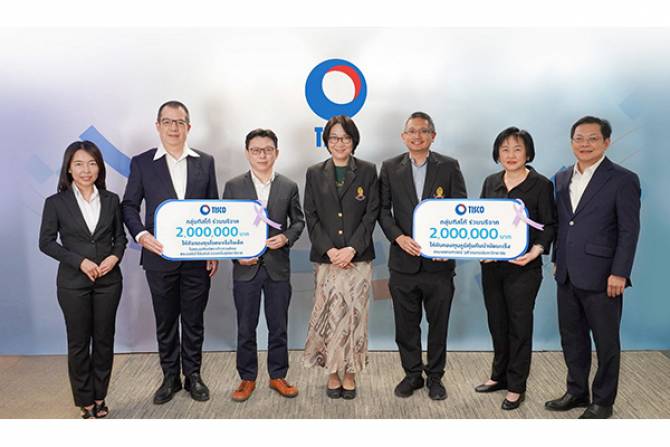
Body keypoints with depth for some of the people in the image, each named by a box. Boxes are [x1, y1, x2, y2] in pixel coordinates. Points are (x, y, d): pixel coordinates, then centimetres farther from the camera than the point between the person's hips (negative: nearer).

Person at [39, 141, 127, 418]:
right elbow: (46, 242, -4)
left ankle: (100, 396, 26)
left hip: (108, 280, 2)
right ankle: (85, 400, 22)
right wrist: (79, 261, -14)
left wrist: (115, 256, -12)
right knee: (79, 343, 8)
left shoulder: (111, 200, 3)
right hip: (73, 283, -2)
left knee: (104, 340, 10)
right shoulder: (56, 203, -4)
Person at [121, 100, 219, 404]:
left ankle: (193, 375, 26)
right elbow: (129, 205, 3)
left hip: (198, 257, 1)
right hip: (160, 257, -1)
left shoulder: (205, 162, 5)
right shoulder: (141, 163, 2)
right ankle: (170, 377, 26)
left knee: (194, 320, 10)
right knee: (165, 322, 11)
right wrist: (141, 234, -15)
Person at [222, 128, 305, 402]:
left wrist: (287, 237, -11)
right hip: (246, 268, 0)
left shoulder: (289, 187, 3)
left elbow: (298, 221, 9)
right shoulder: (233, 186, 1)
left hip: (278, 268, 1)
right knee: (246, 328, 8)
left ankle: (278, 376, 24)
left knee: (278, 327, 9)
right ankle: (247, 379, 22)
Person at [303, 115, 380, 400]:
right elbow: (311, 216, 4)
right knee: (329, 314, 0)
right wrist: (329, 250, -9)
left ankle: (350, 373, 13)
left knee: (354, 314, 0)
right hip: (326, 257, 1)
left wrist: (352, 248, -11)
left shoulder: (367, 172, 5)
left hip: (358, 257, -1)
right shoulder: (315, 174, 9)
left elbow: (371, 214, 0)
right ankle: (333, 372, 13)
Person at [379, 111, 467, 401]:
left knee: (438, 323, 9)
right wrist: (398, 237, -13)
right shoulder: (390, 168, 5)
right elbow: (383, 209, 2)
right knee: (406, 324, 10)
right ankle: (412, 374, 27)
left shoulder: (449, 167, 2)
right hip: (403, 261, 1)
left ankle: (435, 376, 26)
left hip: (439, 261, -1)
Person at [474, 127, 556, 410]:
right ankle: (500, 375, 32)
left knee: (519, 325, 5)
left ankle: (516, 386, 18)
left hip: (523, 267, -4)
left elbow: (549, 225, -6)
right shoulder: (491, 183, 8)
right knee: (497, 323, 14)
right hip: (491, 265, 5)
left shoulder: (541, 185, -5)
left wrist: (535, 251, -20)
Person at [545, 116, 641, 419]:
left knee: (606, 342, 8)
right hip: (568, 276, 6)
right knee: (572, 337, 16)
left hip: (601, 277, -6)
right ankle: (577, 392, 32)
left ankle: (603, 401, 23)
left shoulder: (623, 180, -9)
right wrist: (558, 260, 13)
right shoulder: (562, 178, 10)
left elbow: (629, 231, -11)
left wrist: (619, 273, -16)